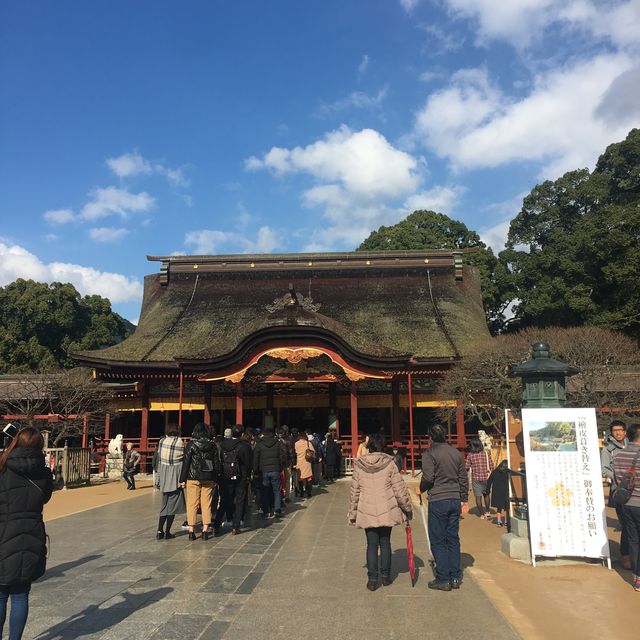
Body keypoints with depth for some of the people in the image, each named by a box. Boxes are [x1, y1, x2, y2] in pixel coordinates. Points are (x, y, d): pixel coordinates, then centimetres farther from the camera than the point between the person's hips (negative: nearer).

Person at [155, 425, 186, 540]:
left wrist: (159, 479, 13)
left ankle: (160, 531, 10)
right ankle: (167, 532, 6)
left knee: (165, 504, 15)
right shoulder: (179, 441, -10)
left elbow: (158, 461, 7)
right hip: (175, 477, -5)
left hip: (163, 476, 5)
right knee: (173, 504, 4)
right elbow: (184, 459, -7)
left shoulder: (161, 441, 4)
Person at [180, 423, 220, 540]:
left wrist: (183, 479, -1)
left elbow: (186, 462, -5)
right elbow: (217, 463, 7)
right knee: (206, 504, 8)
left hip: (193, 478, -2)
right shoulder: (212, 445, 5)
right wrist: (215, 478, 14)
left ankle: (191, 530, 6)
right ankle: (205, 530, 7)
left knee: (192, 504, 5)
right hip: (208, 478, 2)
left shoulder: (191, 444, -4)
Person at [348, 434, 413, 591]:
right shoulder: (389, 463, -6)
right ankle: (385, 576, 23)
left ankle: (372, 579, 10)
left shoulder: (359, 465, -2)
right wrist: (408, 508, 7)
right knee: (385, 542, 15)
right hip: (387, 511, 0)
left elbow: (354, 492, 2)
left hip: (367, 512, 0)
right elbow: (400, 489, -5)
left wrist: (352, 513, 11)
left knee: (372, 544, 9)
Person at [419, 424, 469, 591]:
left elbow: (428, 478, -17)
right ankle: (456, 578, 19)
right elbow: (463, 478, 12)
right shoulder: (456, 453, 9)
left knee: (438, 541, 3)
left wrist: (421, 489, 3)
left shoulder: (429, 453, -9)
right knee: (453, 538, 14)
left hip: (438, 501, -6)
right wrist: (463, 499, 19)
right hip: (455, 500, 6)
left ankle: (443, 579, 6)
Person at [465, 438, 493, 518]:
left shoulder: (470, 455, -7)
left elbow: (467, 468, -7)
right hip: (486, 477, 2)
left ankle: (481, 514, 8)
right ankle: (487, 511, 26)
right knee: (486, 494, 22)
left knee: (478, 496, 5)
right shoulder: (486, 453, -3)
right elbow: (491, 466, -3)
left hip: (476, 478, -2)